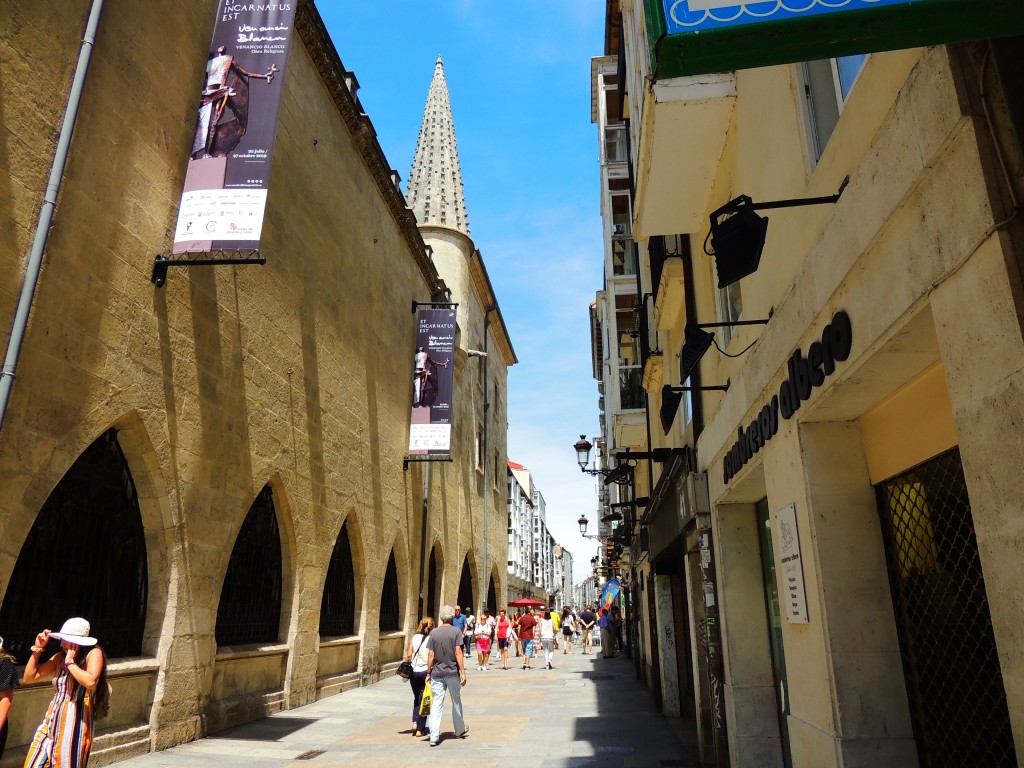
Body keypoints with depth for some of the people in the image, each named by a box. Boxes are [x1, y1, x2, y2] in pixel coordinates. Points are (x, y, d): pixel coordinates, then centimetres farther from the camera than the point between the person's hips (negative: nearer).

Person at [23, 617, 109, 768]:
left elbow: (90, 681, -27)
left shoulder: (93, 653, -10)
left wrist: (70, 662, -17)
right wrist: (37, 649, 4)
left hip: (75, 723, -6)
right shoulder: (60, 657, 9)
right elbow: (28, 678, 14)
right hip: (52, 721, 6)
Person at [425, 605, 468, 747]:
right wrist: (463, 672, -8)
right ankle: (460, 730, 31)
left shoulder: (434, 633, 0)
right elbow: (458, 653, -11)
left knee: (437, 703, 3)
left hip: (437, 673, 1)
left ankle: (434, 736, -4)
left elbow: (430, 655, -1)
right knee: (456, 701, 16)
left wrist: (428, 673, 7)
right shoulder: (455, 632, -7)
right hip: (452, 672, -1)